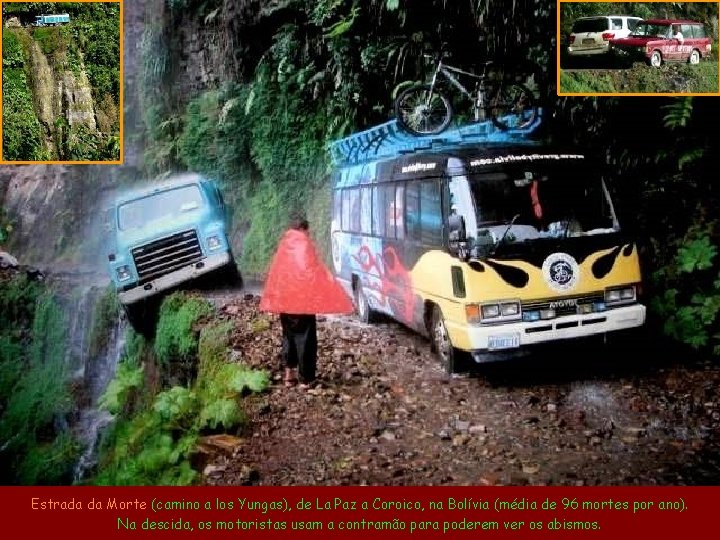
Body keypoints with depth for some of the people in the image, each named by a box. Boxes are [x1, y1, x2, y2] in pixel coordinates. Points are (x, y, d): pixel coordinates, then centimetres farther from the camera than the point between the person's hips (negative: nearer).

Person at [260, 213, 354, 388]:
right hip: (303, 298, -6)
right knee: (305, 337, 2)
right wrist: (332, 294, -10)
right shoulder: (304, 246, -9)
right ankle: (305, 378, 5)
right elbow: (315, 271, -13)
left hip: (283, 298, 6)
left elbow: (274, 274, 12)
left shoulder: (284, 246, 8)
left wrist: (272, 299, 20)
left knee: (289, 334, 18)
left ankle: (289, 373, 19)